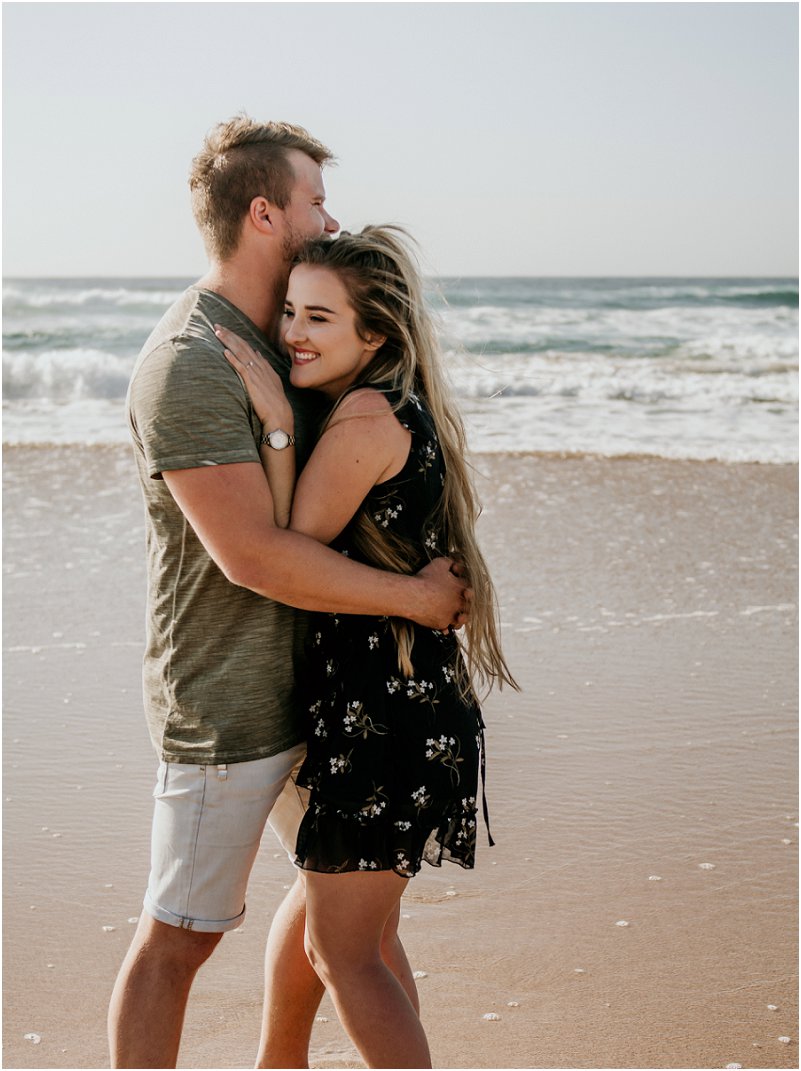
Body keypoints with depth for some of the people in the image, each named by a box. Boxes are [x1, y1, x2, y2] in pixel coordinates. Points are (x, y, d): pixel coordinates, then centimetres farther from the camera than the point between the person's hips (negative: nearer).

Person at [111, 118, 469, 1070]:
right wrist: (414, 595, -18)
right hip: (229, 701, -10)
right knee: (179, 934, 1)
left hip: (312, 682, 10)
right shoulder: (188, 365, -21)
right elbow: (252, 554, -26)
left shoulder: (278, 340, 10)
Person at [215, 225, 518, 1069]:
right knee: (366, 943, 21)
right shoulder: (405, 411, 12)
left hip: (379, 716, -10)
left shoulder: (366, 417, -18)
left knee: (339, 953, 2)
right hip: (414, 708, 10)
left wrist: (275, 421, -17)